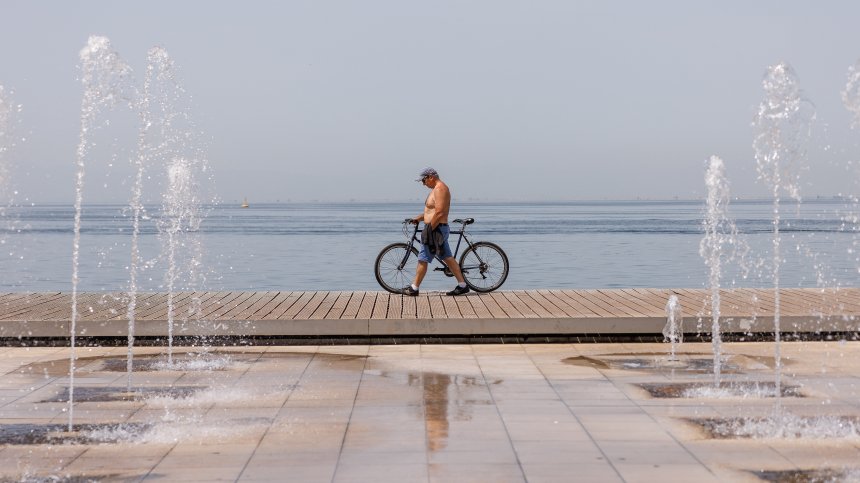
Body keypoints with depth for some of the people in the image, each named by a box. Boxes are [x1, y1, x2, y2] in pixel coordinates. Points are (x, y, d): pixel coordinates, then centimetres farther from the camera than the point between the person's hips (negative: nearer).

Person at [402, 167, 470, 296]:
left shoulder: (440, 189, -17)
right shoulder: (437, 189, 17)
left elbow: (439, 213, -24)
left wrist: (429, 229, -22)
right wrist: (417, 219, 14)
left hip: (436, 229, -11)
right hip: (440, 229, 11)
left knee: (422, 259, -3)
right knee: (448, 258, 10)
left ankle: (414, 288, 4)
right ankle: (462, 285, 10)